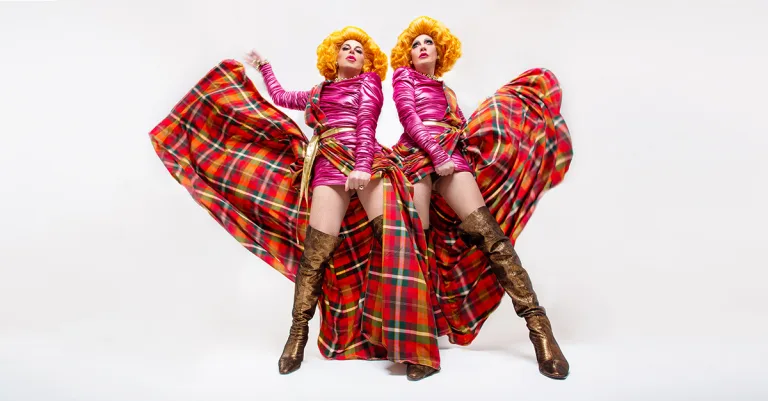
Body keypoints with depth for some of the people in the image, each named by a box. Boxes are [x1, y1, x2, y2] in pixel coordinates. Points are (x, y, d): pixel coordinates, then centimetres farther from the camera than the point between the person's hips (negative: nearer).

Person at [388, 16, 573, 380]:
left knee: (488, 231, -15)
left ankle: (537, 323, -21)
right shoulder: (403, 76, 19)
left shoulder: (446, 91, 33)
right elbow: (408, 117, 2)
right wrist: (435, 152, -12)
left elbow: (461, 128, 22)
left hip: (450, 155, 3)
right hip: (416, 156, -2)